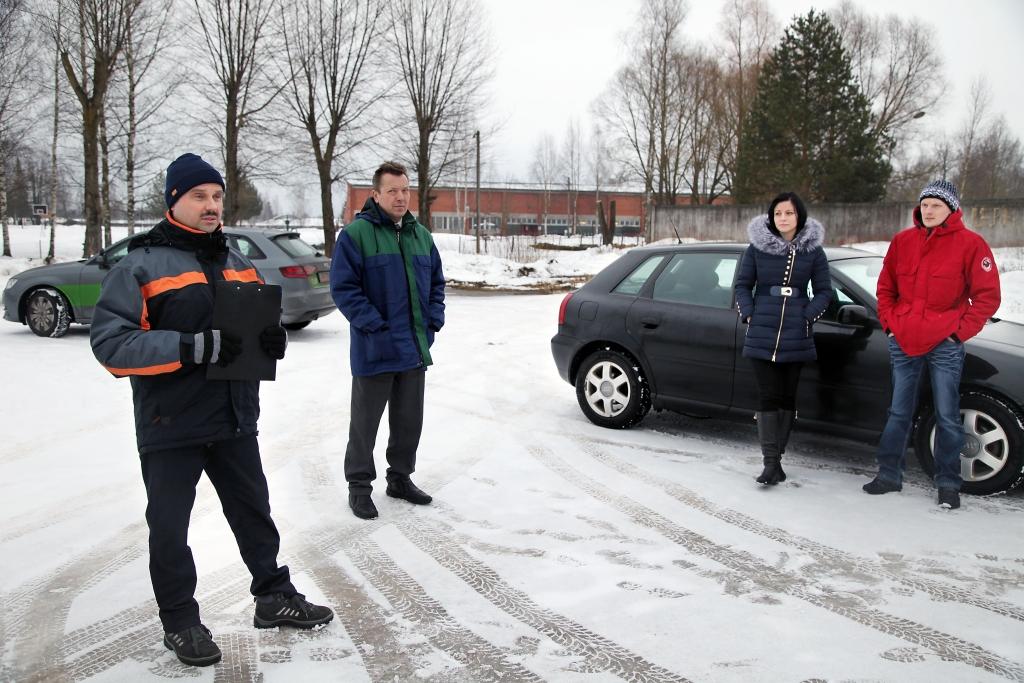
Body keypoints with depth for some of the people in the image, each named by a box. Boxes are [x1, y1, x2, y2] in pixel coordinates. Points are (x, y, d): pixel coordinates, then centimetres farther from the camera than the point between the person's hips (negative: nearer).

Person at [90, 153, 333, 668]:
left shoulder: (236, 262, 11)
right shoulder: (141, 265, -9)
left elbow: (261, 316, 18)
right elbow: (109, 342, -17)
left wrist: (274, 339, -8)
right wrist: (192, 347, -28)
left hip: (234, 419, 6)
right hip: (170, 426, -5)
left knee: (254, 510, 17)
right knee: (170, 525, 7)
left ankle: (274, 595, 33)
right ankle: (180, 621, 24)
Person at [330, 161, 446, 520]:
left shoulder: (420, 234, 11)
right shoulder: (355, 234, -10)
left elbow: (436, 281, 18)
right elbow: (343, 287, -13)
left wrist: (435, 318, 4)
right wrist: (373, 324, -19)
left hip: (415, 349, 6)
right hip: (374, 350, -6)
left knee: (409, 420, 15)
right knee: (365, 422, 5)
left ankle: (400, 477, 30)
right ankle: (359, 485, 17)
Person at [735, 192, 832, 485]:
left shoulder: (813, 250, 2)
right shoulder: (757, 247, 2)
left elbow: (824, 290, 7)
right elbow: (743, 285, 9)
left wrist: (808, 316, -6)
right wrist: (749, 315, -3)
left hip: (796, 337, 1)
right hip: (762, 336, -1)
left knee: (787, 396, 7)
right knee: (768, 396, -4)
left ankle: (776, 457, 17)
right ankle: (771, 462, -4)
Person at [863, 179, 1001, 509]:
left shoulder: (970, 244, -6)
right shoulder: (902, 241, 5)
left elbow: (987, 296, -5)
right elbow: (885, 288, 14)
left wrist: (960, 331, -9)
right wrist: (890, 324, 4)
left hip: (945, 346, -3)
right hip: (903, 343, 4)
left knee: (947, 417, 3)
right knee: (899, 414, 12)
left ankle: (948, 484, 15)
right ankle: (889, 475, 22)